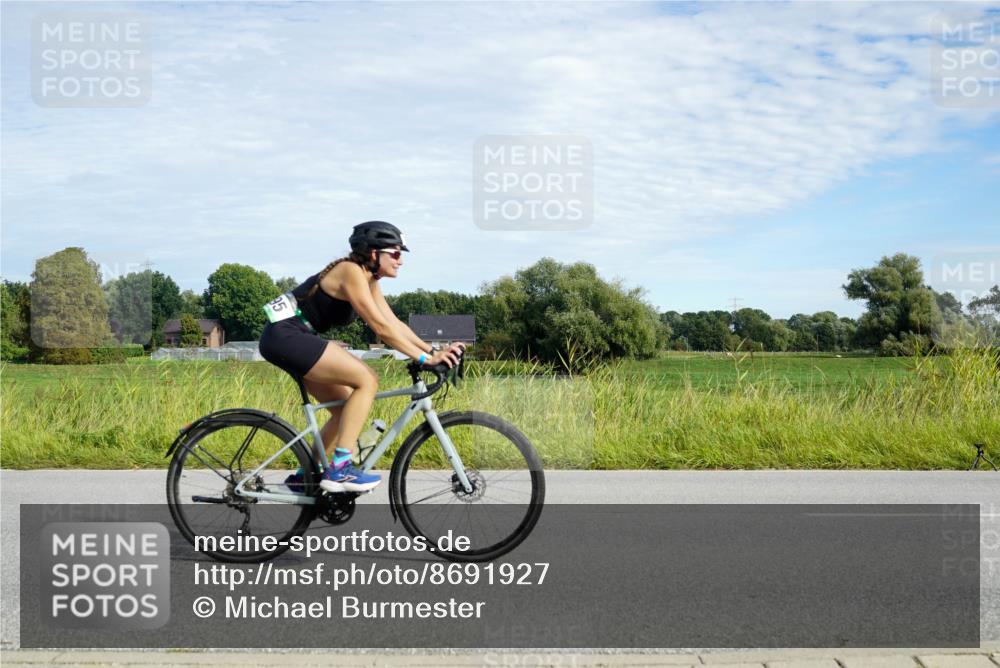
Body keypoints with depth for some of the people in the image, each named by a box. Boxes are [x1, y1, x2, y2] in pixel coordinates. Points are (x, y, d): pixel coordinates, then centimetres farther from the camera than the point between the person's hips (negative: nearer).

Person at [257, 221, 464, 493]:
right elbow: (381, 328, -22)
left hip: (294, 340, 10)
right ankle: (339, 469, -17)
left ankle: (306, 475, 19)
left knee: (346, 407, 10)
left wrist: (434, 349, -3)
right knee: (367, 380, -16)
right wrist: (425, 358, -22)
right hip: (286, 336, -10)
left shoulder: (369, 281, 13)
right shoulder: (352, 272, -16)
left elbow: (395, 323, 9)